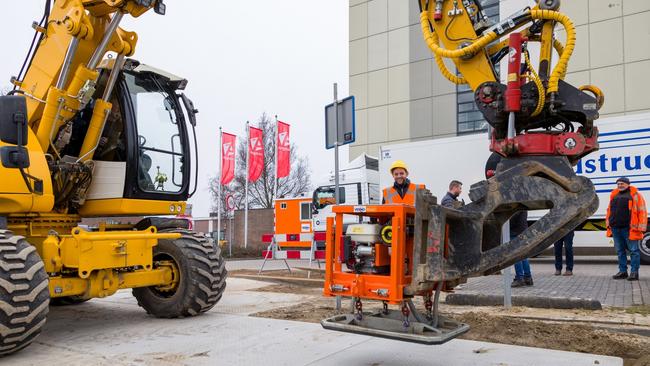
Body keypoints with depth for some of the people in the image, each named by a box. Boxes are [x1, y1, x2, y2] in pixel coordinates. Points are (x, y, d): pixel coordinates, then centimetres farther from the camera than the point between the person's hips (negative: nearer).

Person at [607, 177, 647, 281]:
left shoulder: (635, 195, -1)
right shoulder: (614, 195, 17)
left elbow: (642, 211, -5)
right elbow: (609, 210, 24)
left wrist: (640, 227, -10)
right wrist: (608, 224, 16)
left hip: (629, 229, -6)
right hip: (615, 228, 6)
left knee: (633, 251, -1)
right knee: (620, 251, 12)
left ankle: (634, 272, 5)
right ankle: (622, 271, 20)